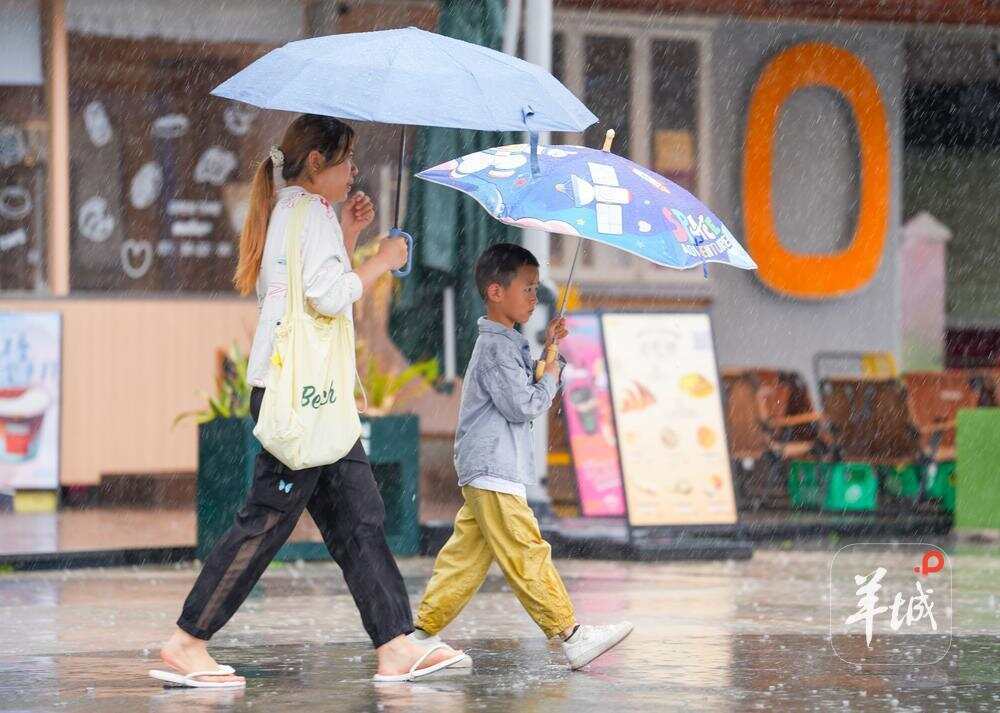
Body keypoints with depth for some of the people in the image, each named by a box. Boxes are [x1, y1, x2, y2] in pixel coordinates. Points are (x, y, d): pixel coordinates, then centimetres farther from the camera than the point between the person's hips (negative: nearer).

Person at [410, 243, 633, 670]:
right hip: (494, 473, -11)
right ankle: (570, 636, -12)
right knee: (527, 555, -10)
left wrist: (548, 351, 17)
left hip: (480, 474, 11)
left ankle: (424, 631, 10)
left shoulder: (508, 343, 20)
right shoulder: (496, 347, -13)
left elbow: (529, 394, 26)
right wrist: (550, 377, -3)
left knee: (465, 556, 10)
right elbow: (523, 405, -19)